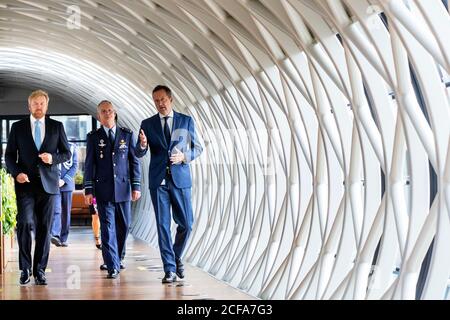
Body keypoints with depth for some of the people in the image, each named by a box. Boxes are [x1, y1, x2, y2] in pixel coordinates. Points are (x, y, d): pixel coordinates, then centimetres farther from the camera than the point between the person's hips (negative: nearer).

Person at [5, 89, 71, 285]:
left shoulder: (57, 127, 9)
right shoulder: (18, 127, 7)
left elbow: (66, 153, 11)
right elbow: (9, 155, 8)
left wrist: (53, 158, -10)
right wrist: (16, 173, -10)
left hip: (48, 183, 1)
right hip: (25, 183, -1)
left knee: (44, 228, 2)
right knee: (25, 223, -14)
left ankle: (39, 270, 10)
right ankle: (25, 268, -1)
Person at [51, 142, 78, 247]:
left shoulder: (72, 147, 8)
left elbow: (75, 166, 3)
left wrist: (64, 180, -8)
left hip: (67, 184, 2)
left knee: (66, 212, 4)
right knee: (56, 210, -17)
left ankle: (63, 239, 11)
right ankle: (55, 235, -26)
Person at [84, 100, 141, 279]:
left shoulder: (127, 135, 8)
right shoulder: (93, 137, 5)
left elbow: (134, 161, 8)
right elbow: (89, 165, 3)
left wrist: (136, 186, 2)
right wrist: (88, 190, -3)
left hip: (123, 188, 2)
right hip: (103, 189, -2)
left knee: (124, 225, 8)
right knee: (107, 227, -5)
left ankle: (116, 257, 28)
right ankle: (112, 266, -5)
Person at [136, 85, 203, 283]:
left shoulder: (186, 121, 7)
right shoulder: (148, 124, 7)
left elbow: (198, 147, 10)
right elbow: (139, 154, 5)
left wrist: (184, 156, -10)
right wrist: (142, 144, -18)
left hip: (180, 178, 0)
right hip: (158, 180, 0)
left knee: (186, 223, 1)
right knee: (163, 225, -2)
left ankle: (176, 257, 27)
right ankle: (170, 269, 2)